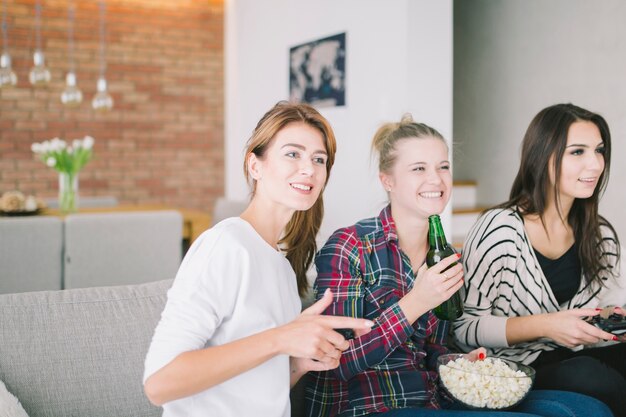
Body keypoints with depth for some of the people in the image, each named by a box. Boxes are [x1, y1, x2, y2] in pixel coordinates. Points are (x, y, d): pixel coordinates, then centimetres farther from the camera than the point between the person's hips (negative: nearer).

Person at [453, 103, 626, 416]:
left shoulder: (601, 234, 7)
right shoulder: (499, 229, -14)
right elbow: (464, 328, -13)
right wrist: (544, 325, -24)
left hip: (576, 361, 5)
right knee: (588, 375, -33)